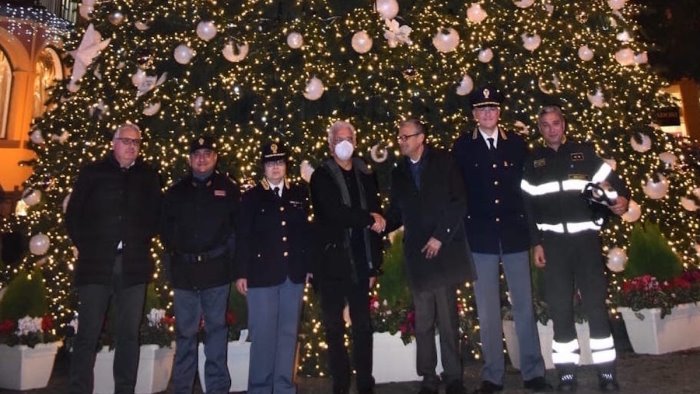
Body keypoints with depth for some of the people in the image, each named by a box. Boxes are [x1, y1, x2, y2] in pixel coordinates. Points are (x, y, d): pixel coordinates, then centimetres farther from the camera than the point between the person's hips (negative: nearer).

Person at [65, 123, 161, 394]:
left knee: (129, 333, 7)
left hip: (134, 265, 2)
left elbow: (155, 215, 12)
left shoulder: (148, 176, 10)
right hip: (96, 262, -1)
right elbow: (73, 214, 6)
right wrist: (84, 245, -1)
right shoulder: (93, 172, 6)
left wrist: (142, 240, 0)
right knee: (88, 333, 1)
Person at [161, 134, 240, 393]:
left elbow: (238, 227, 2)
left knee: (216, 329, 6)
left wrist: (227, 253, -7)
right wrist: (174, 252, 4)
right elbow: (166, 227, 13)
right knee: (185, 332, 8)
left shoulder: (228, 189, 5)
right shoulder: (176, 191, 11)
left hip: (216, 268, -2)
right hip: (184, 269, 2)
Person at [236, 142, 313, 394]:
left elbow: (307, 231, 7)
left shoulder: (300, 193, 7)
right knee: (263, 334, 3)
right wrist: (241, 273, -6)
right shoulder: (252, 196, 2)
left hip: (294, 274, 3)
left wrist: (310, 265, 4)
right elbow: (243, 237, -2)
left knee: (288, 332, 11)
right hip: (261, 274, -2)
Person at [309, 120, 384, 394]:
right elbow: (334, 212, -18)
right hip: (331, 262, -2)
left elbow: (377, 223, 8)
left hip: (360, 263, 2)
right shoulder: (322, 177, -1)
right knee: (334, 327, 7)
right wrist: (369, 219, -9)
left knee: (363, 326, 6)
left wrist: (374, 265, 4)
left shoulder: (366, 176, 9)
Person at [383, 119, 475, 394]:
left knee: (447, 320, 1)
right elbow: (396, 213, 12)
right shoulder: (399, 172, 13)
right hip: (416, 253, 3)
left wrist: (440, 236, -11)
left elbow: (459, 202, -4)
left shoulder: (443, 162, 3)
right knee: (423, 322, 5)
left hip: (444, 250, -3)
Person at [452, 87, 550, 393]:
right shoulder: (462, 147, 3)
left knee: (524, 306, 7)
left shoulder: (516, 143, 8)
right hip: (480, 237, -1)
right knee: (487, 311, 5)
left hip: (515, 234, 1)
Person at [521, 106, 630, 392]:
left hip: (585, 238, 0)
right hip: (553, 242, 1)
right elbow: (528, 205, 6)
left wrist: (622, 199, -18)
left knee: (596, 304, 2)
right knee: (560, 307, 3)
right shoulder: (533, 161, 9)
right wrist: (536, 243, 1)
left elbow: (613, 183, 6)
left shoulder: (585, 153, 8)